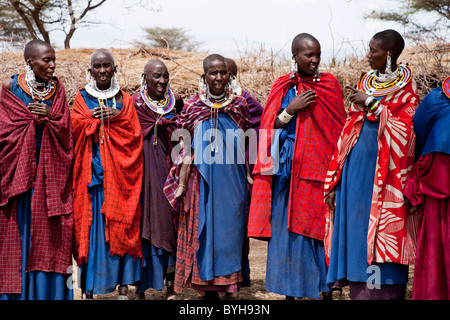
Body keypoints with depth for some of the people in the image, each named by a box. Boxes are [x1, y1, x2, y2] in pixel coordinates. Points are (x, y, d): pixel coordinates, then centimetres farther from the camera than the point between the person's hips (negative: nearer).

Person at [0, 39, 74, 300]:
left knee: (49, 231, 3)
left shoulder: (57, 88, 6)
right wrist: (35, 118, -12)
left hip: (49, 171, 2)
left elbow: (65, 127, 2)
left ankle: (49, 290, 10)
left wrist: (50, 116, -16)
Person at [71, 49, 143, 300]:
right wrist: (100, 118, -11)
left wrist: (116, 117, -11)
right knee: (91, 227, -3)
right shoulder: (82, 98, 11)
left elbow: (134, 133, 1)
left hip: (119, 172, 1)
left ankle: (124, 287, 7)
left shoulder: (125, 99, 12)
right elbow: (76, 125, -4)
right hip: (92, 173, -1)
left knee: (122, 225, 0)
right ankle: (90, 289, 3)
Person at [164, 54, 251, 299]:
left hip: (233, 182, 0)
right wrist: (181, 184, 1)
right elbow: (187, 150, 4)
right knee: (204, 230, 3)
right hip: (202, 183, 0)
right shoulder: (192, 106, 1)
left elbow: (246, 146, 8)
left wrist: (250, 178, 6)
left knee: (230, 230, 3)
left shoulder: (239, 105, 3)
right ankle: (208, 289, 12)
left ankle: (231, 288, 9)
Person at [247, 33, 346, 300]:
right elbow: (271, 128, 3)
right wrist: (291, 109, -12)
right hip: (289, 167, 1)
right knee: (288, 225, 3)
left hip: (320, 165, -1)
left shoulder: (329, 84, 5)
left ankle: (326, 288, 6)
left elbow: (339, 126, 4)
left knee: (321, 225, -3)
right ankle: (290, 289, 12)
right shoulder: (283, 87, 7)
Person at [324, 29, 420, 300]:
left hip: (385, 168, -5)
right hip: (356, 164, 5)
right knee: (355, 227, 4)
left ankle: (384, 289, 3)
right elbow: (349, 130, 12)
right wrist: (334, 180, 7)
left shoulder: (406, 88, 0)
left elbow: (404, 129, -14)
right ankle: (360, 289, 12)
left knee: (381, 228, -6)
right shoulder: (365, 82, 14)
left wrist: (370, 103, -10)